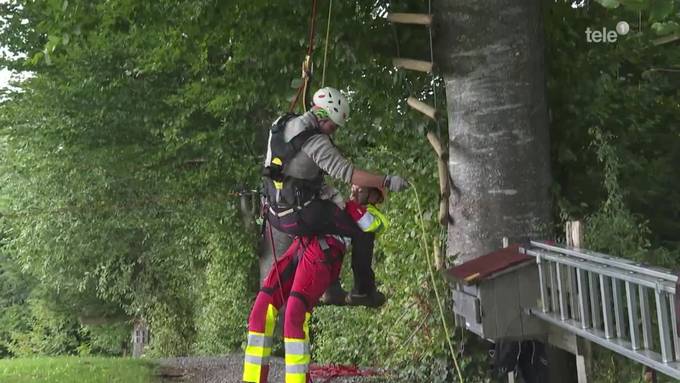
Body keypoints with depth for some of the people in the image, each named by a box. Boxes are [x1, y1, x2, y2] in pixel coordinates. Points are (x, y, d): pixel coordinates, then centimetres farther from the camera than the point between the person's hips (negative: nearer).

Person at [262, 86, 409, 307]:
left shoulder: (281, 126, 7)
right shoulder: (315, 141, -20)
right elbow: (347, 173, -27)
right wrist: (387, 182, -26)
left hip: (275, 213, 9)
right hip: (300, 216, -8)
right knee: (363, 230, 4)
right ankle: (363, 291, 9)